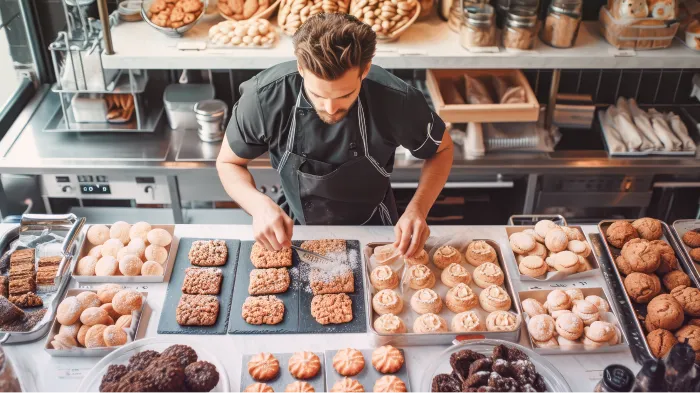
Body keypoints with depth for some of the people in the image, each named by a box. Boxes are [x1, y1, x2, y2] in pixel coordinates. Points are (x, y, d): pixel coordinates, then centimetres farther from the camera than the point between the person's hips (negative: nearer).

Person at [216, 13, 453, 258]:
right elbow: (228, 163, -7)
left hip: (371, 231, 0)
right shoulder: (263, 97, -24)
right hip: (296, 230, 1)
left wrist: (417, 208, -21)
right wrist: (260, 205, -27)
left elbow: (441, 149, -4)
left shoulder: (397, 100, -25)